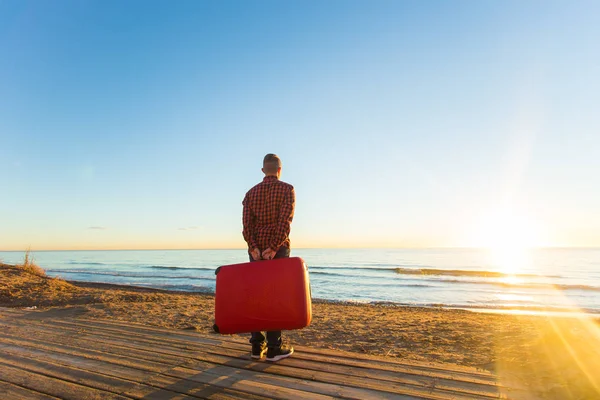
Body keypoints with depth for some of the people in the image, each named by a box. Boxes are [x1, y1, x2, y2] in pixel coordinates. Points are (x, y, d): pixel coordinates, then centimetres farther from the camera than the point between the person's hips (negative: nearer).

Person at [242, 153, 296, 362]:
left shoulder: (251, 193, 11)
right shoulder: (287, 189, -3)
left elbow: (246, 221, -4)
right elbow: (285, 220, -17)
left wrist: (254, 248, -13)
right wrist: (273, 248, -20)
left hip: (256, 249, 4)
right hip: (278, 249, -4)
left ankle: (257, 345, 11)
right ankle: (274, 347, 2)